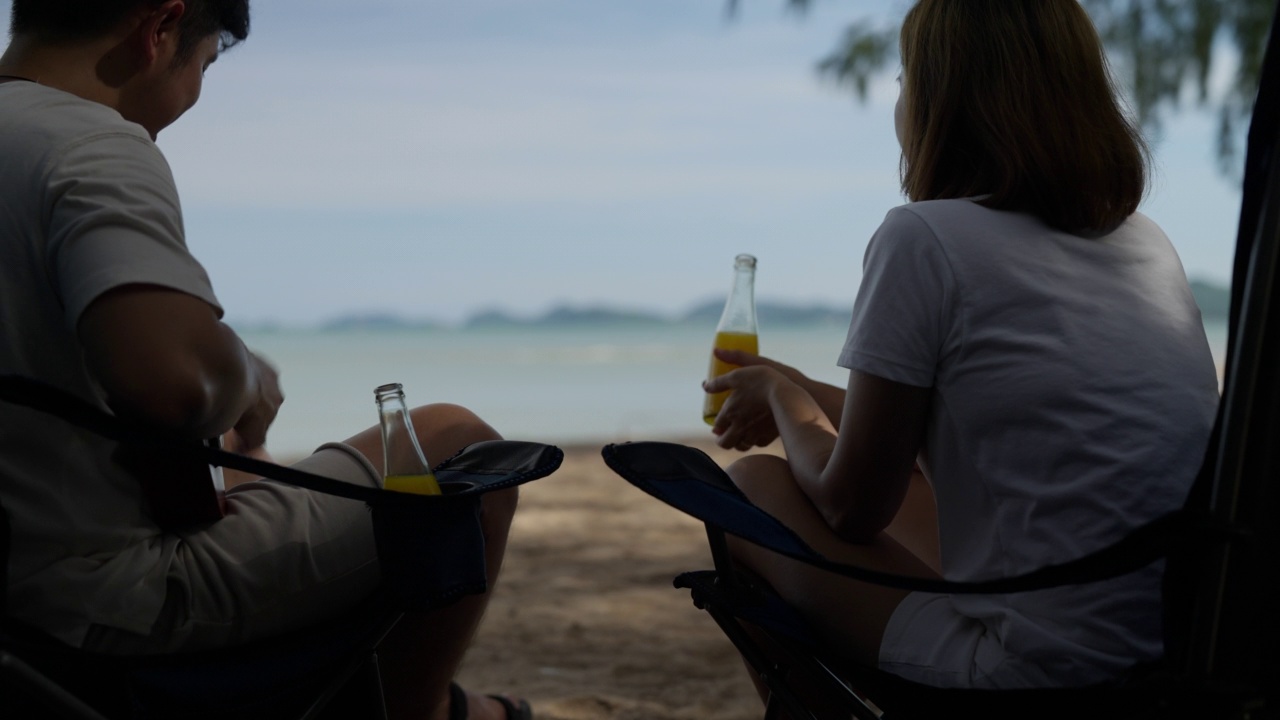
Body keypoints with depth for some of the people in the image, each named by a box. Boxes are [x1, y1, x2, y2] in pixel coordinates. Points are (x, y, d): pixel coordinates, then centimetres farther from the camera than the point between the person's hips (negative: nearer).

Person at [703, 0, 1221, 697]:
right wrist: (808, 396, 32)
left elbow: (851, 507, -3)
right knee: (907, 480, 27)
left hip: (1044, 675, -8)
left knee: (753, 485, 10)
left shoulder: (922, 238, -8)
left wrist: (784, 397, 17)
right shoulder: (1148, 241, 13)